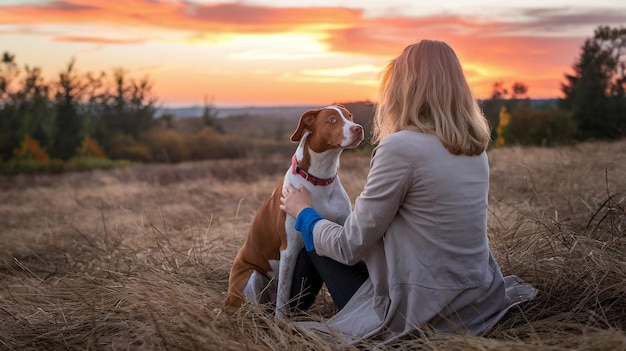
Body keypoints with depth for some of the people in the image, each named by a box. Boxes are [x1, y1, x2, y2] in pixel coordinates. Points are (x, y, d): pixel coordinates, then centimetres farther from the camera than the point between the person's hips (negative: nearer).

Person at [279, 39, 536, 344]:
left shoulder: (401, 147, -21)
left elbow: (350, 246, -14)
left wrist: (302, 213, 5)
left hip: (422, 315, -7)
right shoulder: (474, 146, 2)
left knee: (314, 238, 15)